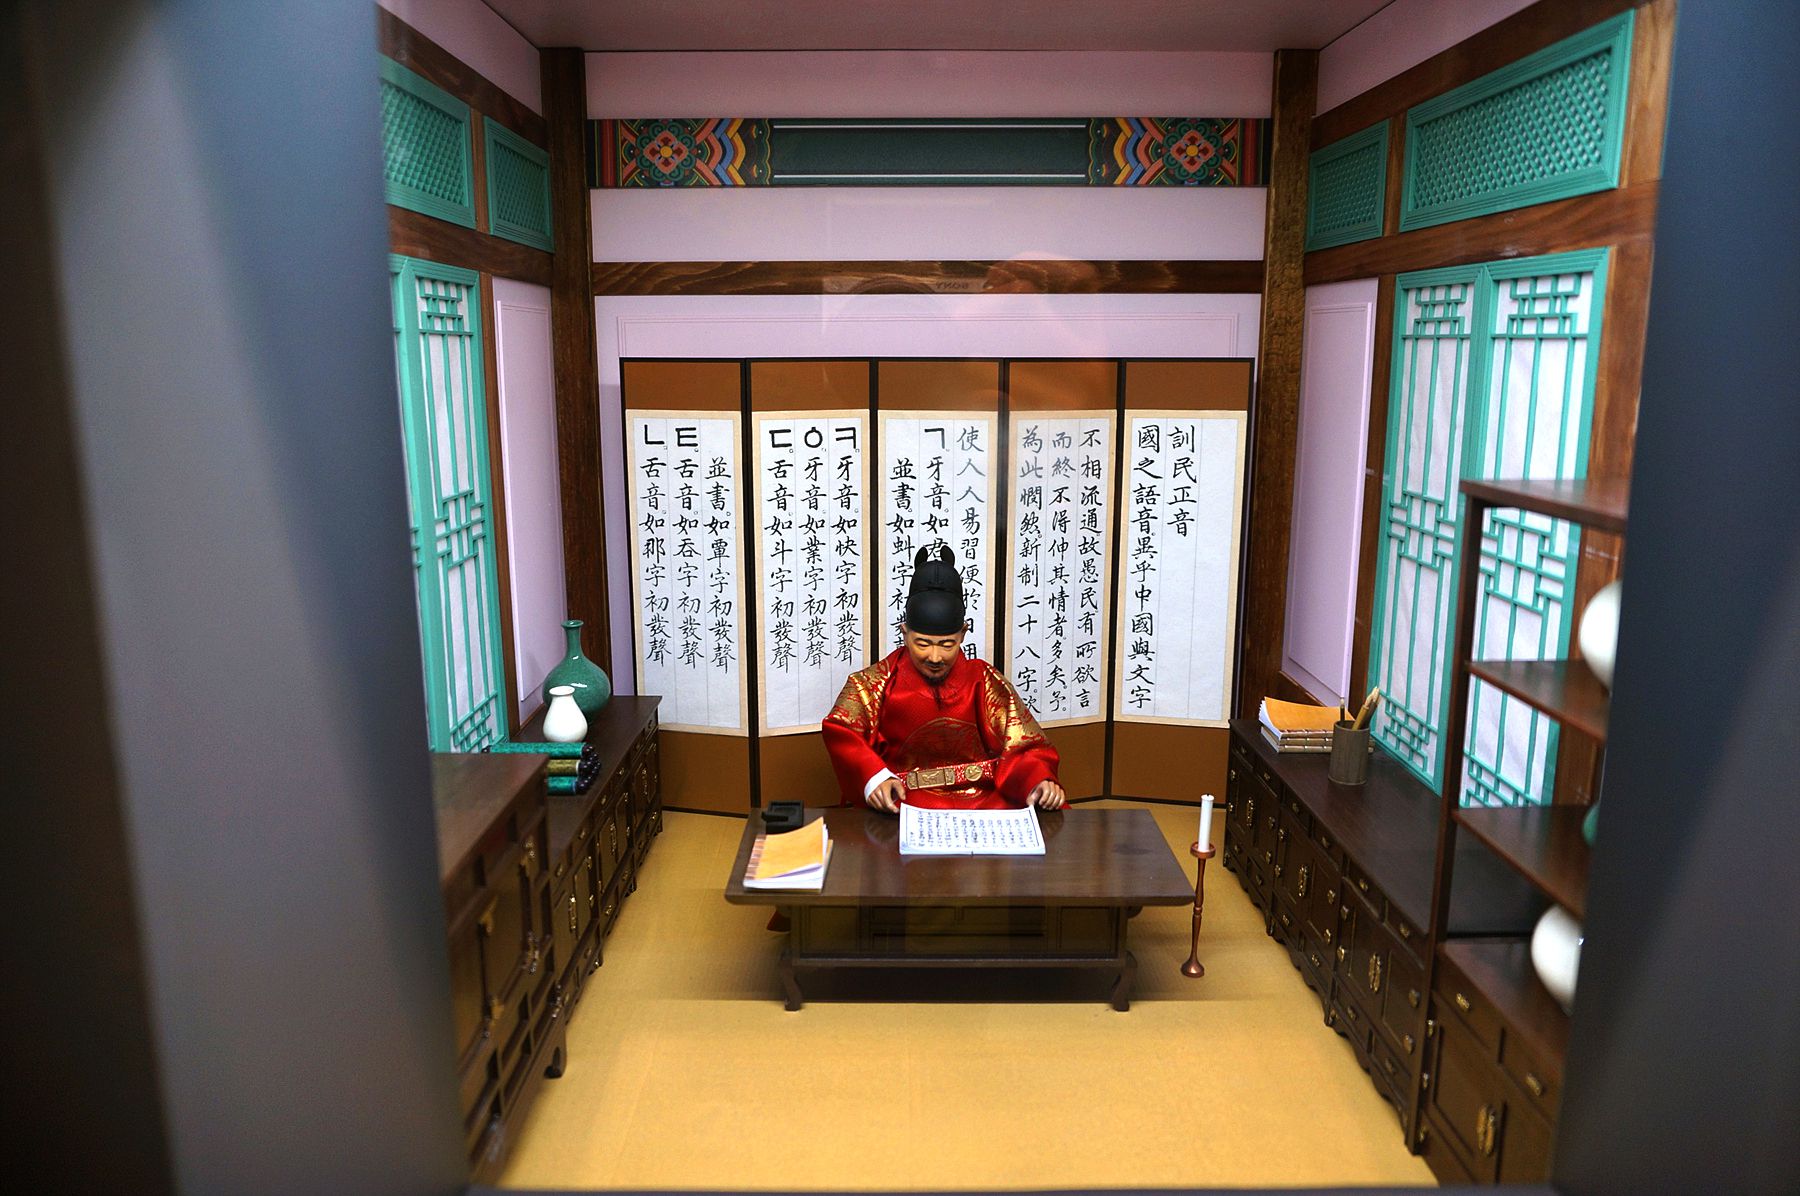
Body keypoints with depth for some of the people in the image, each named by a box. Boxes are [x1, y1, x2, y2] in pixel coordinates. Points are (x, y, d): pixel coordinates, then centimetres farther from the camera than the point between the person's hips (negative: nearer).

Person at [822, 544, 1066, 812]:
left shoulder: (985, 682, 8)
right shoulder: (877, 682, 5)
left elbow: (1025, 749, 5)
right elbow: (841, 734, -6)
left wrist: (1040, 781, -18)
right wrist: (875, 779, -24)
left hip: (984, 799, 2)